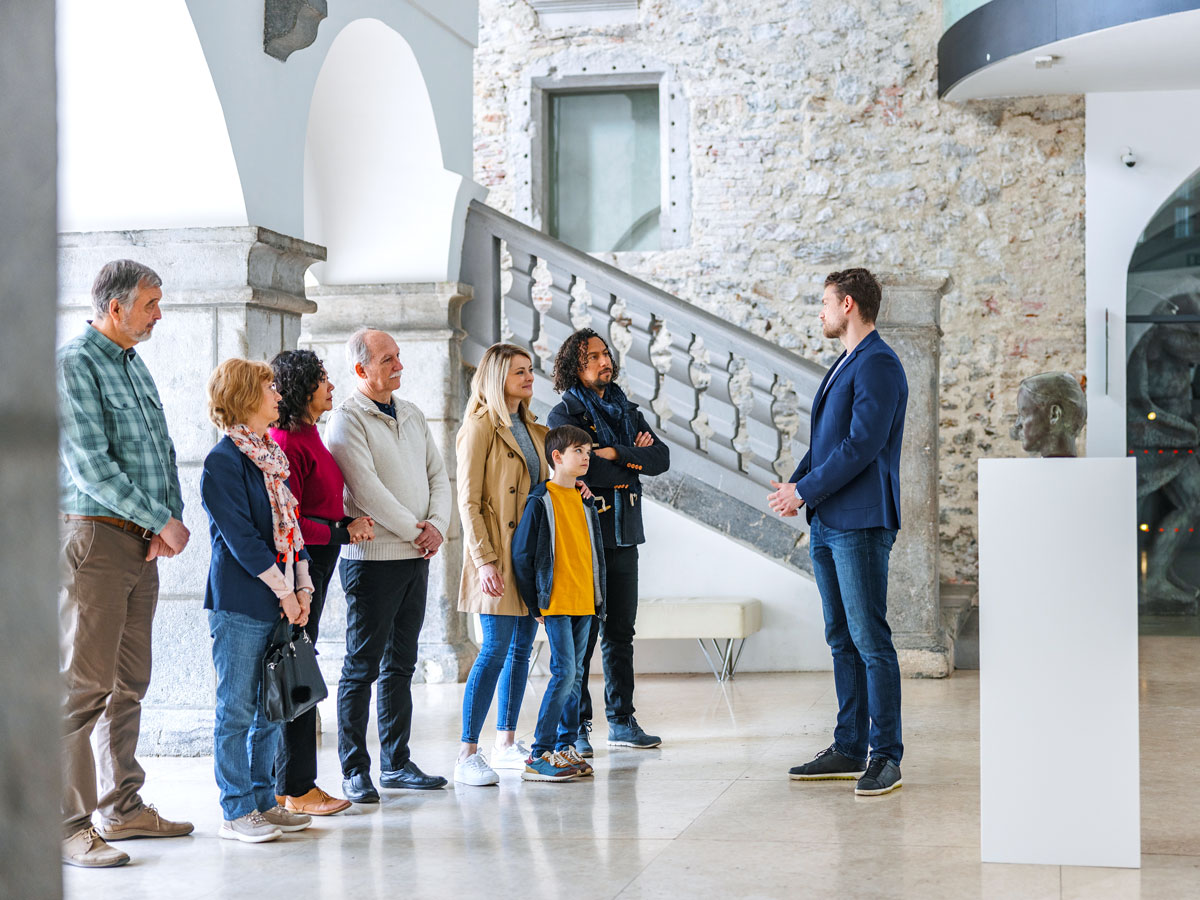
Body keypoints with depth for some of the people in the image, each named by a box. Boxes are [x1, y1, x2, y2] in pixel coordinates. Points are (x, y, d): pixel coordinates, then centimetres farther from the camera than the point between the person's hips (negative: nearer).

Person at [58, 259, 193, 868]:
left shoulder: (135, 366, 16)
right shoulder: (74, 363, -10)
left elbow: (163, 450, 17)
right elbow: (92, 465, -17)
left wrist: (170, 518, 0)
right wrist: (163, 520, -14)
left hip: (144, 543, 8)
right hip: (95, 538, -8)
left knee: (130, 684, 12)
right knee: (85, 686, -8)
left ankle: (122, 808, 21)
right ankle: (71, 826, -5)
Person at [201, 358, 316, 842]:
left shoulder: (271, 457, 15)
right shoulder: (223, 461, -11)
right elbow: (241, 538, -15)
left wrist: (303, 587, 6)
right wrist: (284, 592, -12)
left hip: (279, 603, 8)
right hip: (239, 603, -8)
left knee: (270, 709, 12)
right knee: (237, 709, -1)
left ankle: (263, 800, 21)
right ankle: (236, 813, 5)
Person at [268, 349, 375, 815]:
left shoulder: (307, 437, 15)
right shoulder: (287, 444, -16)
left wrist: (349, 522, 6)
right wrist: (343, 532, -14)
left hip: (315, 566, 10)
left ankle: (286, 784, 21)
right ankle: (298, 789, 2)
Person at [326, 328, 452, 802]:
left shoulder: (411, 414, 15)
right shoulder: (347, 419, -9)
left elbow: (437, 474, 13)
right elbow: (366, 489, -17)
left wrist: (437, 524, -4)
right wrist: (414, 530, -13)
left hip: (416, 557, 8)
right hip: (373, 557, -7)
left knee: (400, 664, 13)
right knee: (362, 667, -3)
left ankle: (396, 763, 20)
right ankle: (354, 771, 3)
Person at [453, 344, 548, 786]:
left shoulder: (533, 430, 16)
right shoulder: (481, 427, -8)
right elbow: (468, 501, -13)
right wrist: (485, 560, -19)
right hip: (498, 554, -8)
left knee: (522, 646, 9)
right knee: (496, 648, -11)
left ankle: (506, 744, 18)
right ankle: (467, 755, -7)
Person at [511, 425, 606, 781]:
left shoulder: (585, 502, 14)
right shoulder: (541, 500, -8)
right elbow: (521, 554, -9)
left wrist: (598, 597, 15)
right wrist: (535, 602, -8)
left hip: (584, 602, 7)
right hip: (556, 602, -7)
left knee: (575, 674, 9)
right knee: (564, 671, -12)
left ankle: (566, 746, 17)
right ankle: (539, 756, -7)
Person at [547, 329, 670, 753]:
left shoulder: (626, 411, 16)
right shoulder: (564, 414, -3)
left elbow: (661, 457, 4)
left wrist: (615, 454, -10)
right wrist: (634, 461, -6)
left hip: (623, 535, 6)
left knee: (620, 633, 10)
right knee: (581, 634, -5)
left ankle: (622, 721, 17)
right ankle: (574, 727, 1)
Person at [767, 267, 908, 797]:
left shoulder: (878, 365, -11)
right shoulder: (844, 366, 20)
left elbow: (862, 445, -18)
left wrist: (805, 491, -13)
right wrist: (796, 481, 6)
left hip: (860, 523, -10)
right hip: (826, 522, 10)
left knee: (870, 639, -7)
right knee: (841, 639, 12)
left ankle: (885, 757, -2)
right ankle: (849, 748, 18)